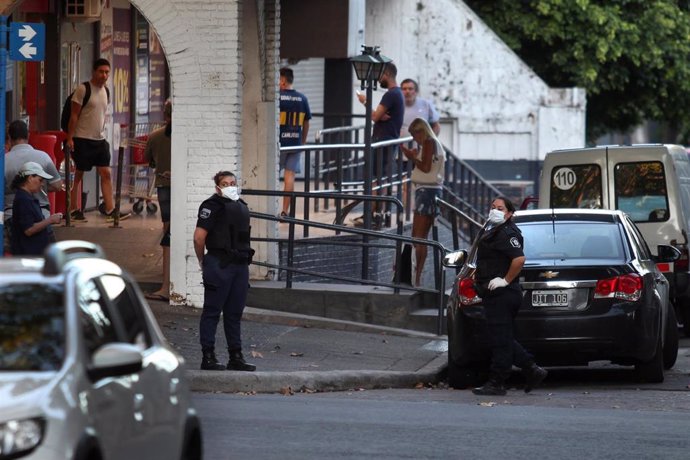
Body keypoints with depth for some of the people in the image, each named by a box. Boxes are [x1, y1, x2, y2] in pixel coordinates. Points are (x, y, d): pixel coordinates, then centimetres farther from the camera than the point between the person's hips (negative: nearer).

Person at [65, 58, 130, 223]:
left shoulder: (105, 91, 11)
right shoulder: (83, 89, -10)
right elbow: (74, 115, -10)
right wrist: (70, 138, -13)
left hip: (99, 140, 7)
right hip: (83, 139, -6)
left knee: (106, 174, -1)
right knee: (78, 175, 0)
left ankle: (110, 210, -4)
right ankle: (73, 210, 8)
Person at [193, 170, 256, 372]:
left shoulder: (241, 207, 16)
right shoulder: (213, 205, -9)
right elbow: (199, 237, -13)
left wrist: (244, 257, 16)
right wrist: (203, 261, -3)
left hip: (240, 264, 8)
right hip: (219, 265, -8)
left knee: (235, 313, 11)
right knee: (212, 312, -2)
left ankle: (236, 357, 15)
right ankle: (208, 357, -1)